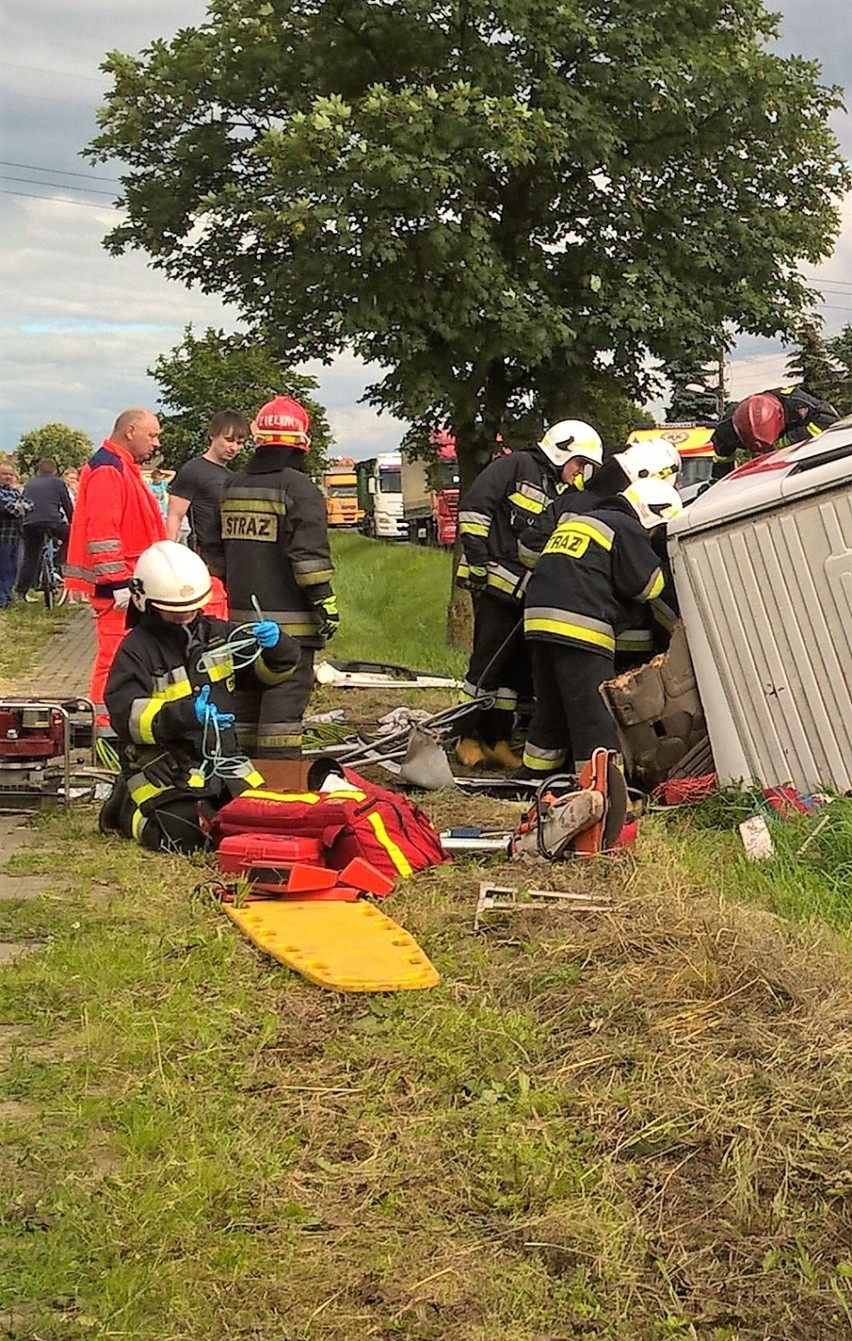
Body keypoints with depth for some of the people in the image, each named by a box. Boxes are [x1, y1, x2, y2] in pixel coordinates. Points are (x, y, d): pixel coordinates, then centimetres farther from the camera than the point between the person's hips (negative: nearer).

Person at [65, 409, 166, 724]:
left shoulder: (123, 469, 20)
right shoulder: (107, 470, -14)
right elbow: (101, 532, -22)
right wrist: (117, 582, -24)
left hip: (129, 581, 11)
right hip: (117, 584, -11)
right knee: (115, 654, -10)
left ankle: (111, 719, 24)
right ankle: (107, 722, -7)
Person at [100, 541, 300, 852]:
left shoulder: (217, 634, 10)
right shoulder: (137, 649, -7)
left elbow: (275, 668, 13)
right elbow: (126, 714, -21)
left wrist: (276, 644, -12)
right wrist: (186, 713, -36)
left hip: (221, 757, 6)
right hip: (163, 765, -5)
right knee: (188, 834, -24)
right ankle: (130, 809, 8)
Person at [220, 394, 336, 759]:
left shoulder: (232, 486, 12)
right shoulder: (298, 488, -11)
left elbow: (219, 549, 21)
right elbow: (310, 556, -17)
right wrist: (326, 604, -10)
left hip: (243, 617, 7)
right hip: (288, 621, -7)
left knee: (246, 698, 16)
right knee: (284, 702, -6)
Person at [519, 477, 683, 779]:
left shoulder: (573, 522, 27)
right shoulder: (627, 530, 0)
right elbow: (649, 585, -1)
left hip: (539, 617, 8)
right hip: (579, 628, -8)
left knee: (551, 707, 19)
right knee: (593, 712, -6)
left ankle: (533, 775, 27)